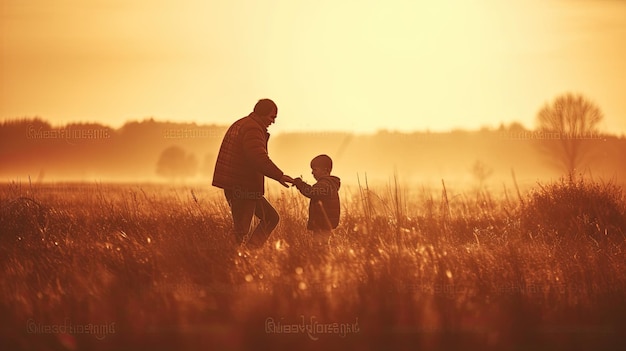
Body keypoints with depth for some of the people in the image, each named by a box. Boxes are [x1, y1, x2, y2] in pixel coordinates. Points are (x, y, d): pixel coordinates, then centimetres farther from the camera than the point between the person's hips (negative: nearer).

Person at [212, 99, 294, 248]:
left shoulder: (240, 124, 19)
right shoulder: (253, 129, -16)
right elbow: (259, 159, -26)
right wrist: (279, 176, -21)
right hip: (242, 188, -11)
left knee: (271, 217, 13)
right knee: (241, 232, -7)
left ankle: (251, 249, 7)